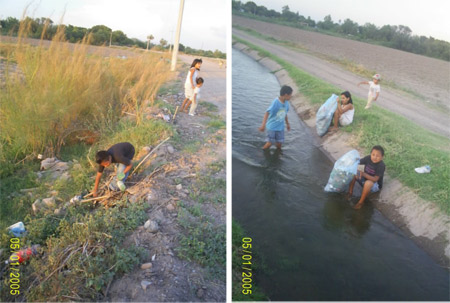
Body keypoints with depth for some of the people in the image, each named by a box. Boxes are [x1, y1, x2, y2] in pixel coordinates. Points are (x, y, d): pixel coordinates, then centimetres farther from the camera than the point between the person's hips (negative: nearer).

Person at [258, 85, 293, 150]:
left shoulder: (286, 103, -2)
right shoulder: (276, 102, -24)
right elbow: (267, 113, -29)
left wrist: (287, 123, 25)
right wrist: (263, 124, -39)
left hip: (280, 127, 6)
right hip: (272, 127, -6)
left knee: (279, 143, 8)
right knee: (269, 143, 0)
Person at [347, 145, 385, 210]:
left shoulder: (381, 166, -27)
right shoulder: (368, 158, -13)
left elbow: (375, 179, -30)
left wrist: (363, 174, -41)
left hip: (375, 185, -6)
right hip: (365, 179, 6)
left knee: (368, 183, -40)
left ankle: (361, 202, -22)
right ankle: (350, 192, -6)